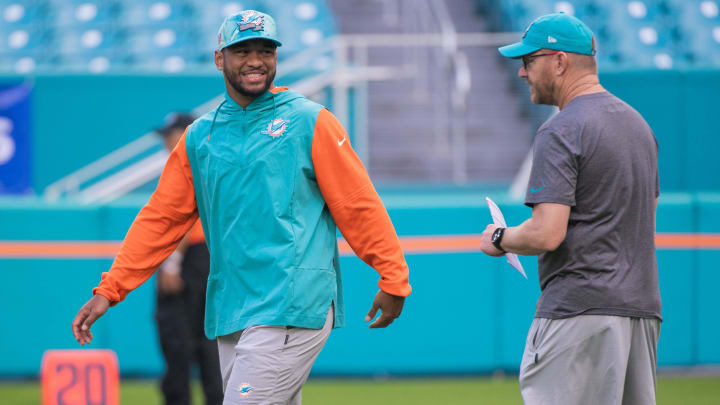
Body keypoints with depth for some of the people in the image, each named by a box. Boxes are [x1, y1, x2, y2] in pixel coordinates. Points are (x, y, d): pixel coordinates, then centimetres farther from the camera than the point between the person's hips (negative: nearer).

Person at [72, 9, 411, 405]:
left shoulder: (310, 123, 1)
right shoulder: (200, 136, 15)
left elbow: (358, 204, -2)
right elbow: (160, 217, 14)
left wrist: (393, 278, -8)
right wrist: (109, 290, 6)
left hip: (292, 309, -6)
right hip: (230, 315, 6)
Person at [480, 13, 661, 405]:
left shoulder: (562, 131, -12)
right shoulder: (638, 123, 17)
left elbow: (546, 235, -21)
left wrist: (499, 239, -1)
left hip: (580, 310, -9)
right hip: (641, 306, 9)